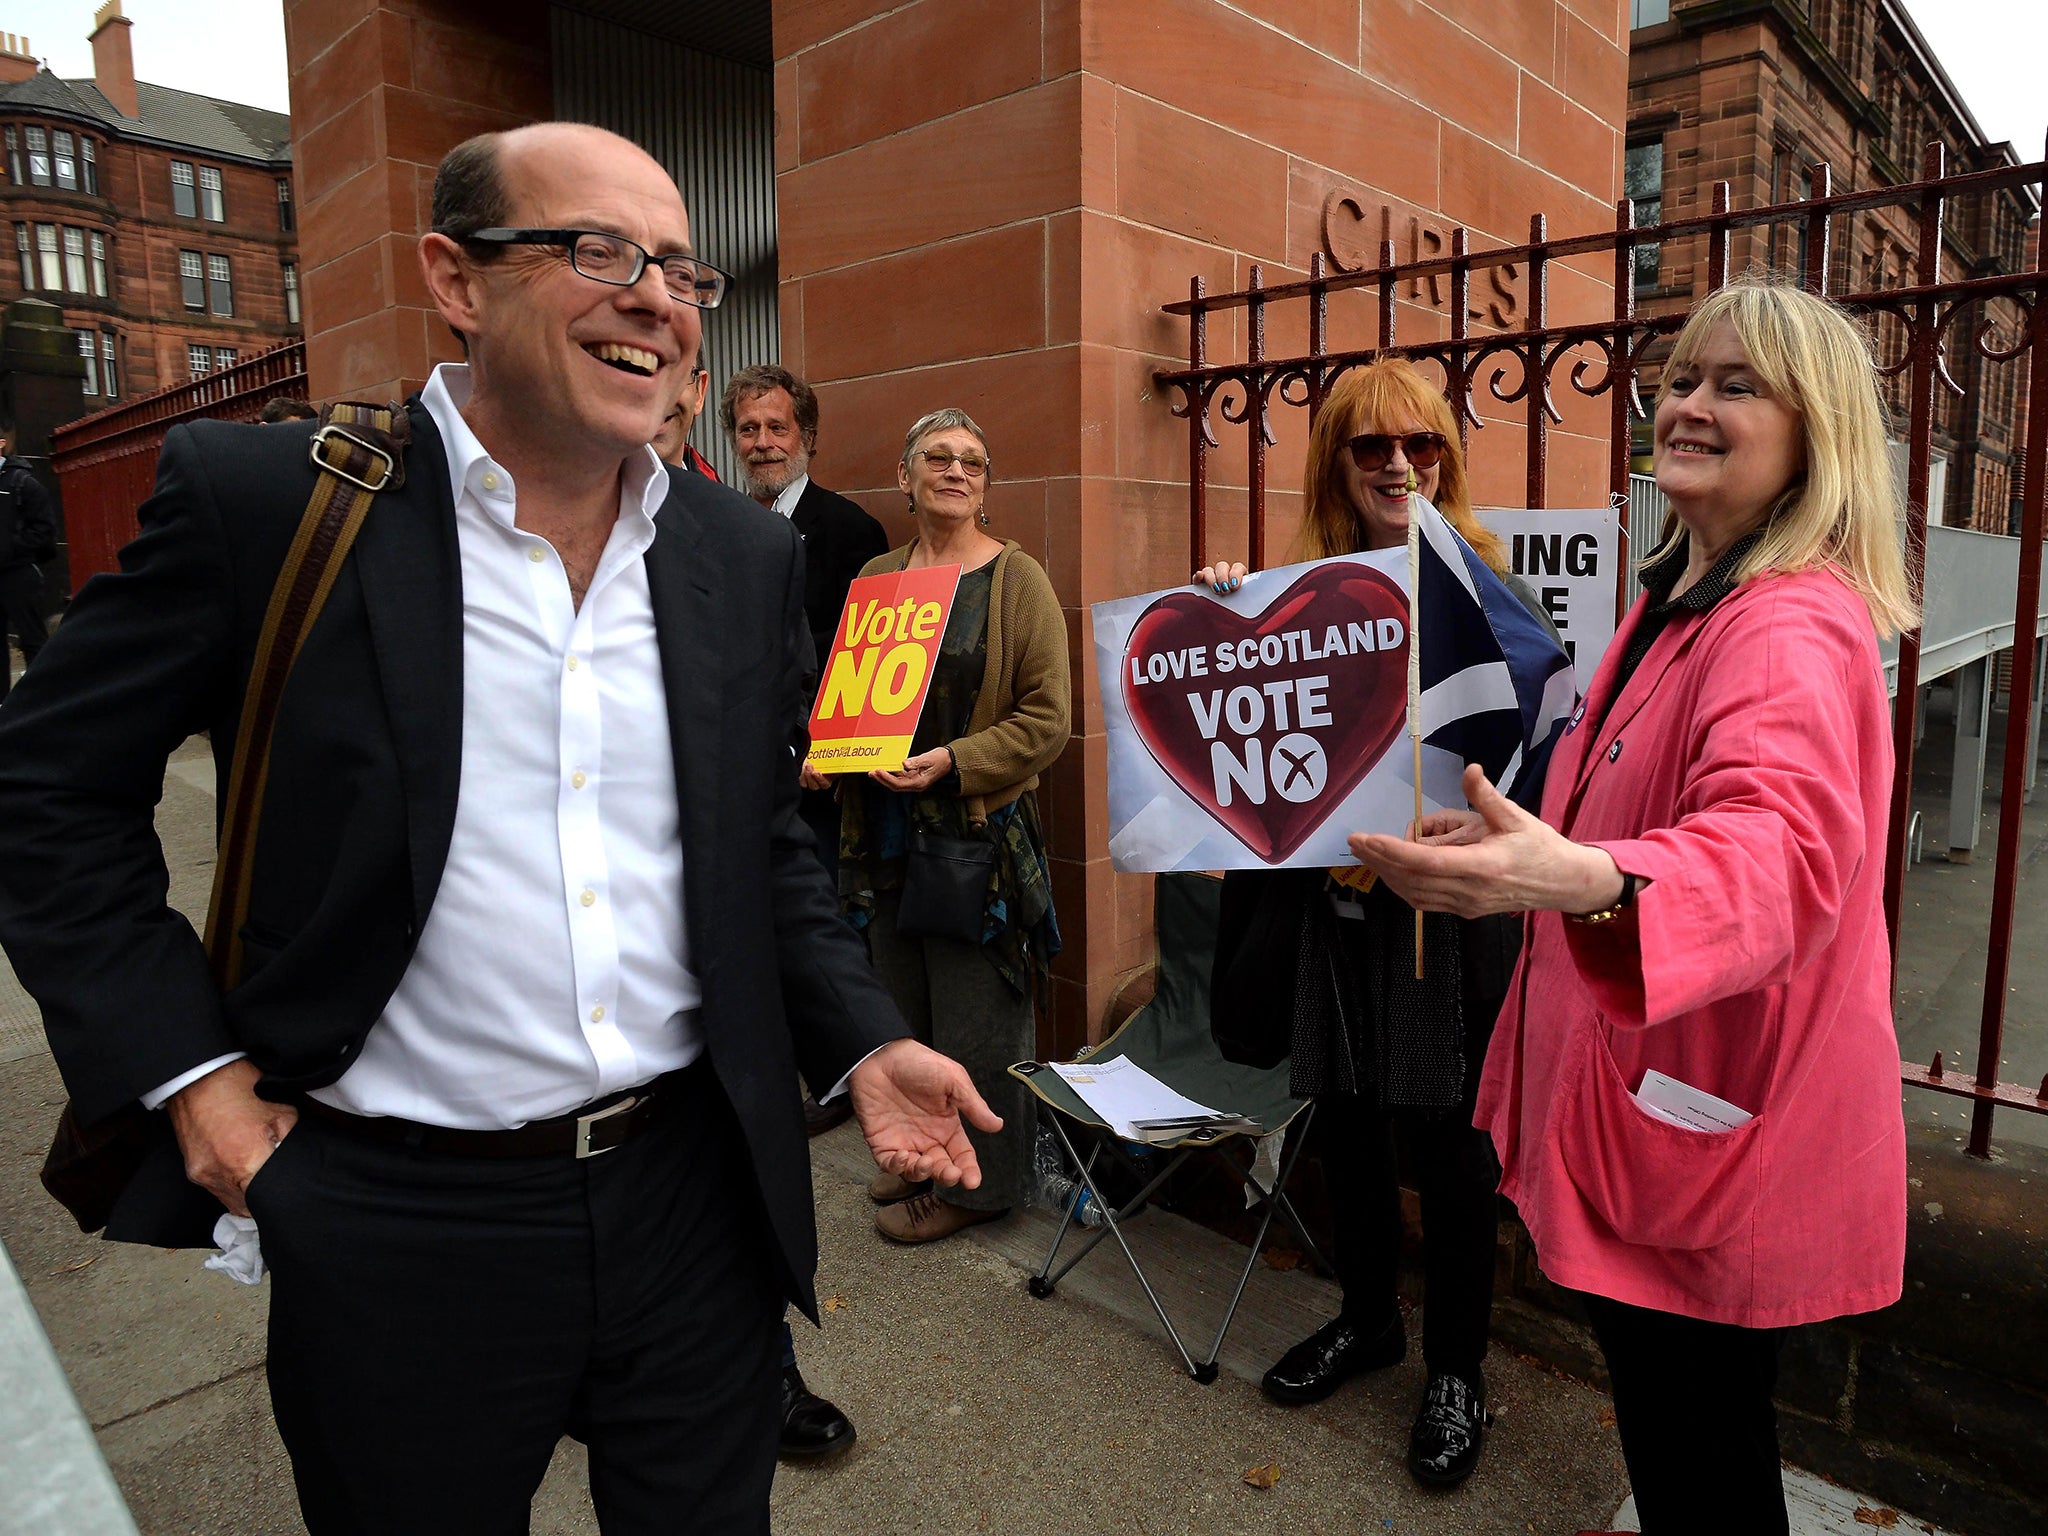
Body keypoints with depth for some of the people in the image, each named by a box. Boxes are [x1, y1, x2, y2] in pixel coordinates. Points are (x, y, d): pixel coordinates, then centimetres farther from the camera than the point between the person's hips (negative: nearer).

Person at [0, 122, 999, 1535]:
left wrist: (866, 1046, 0)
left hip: (696, 1188, 4)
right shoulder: (262, 502, -10)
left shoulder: (746, 556, 2)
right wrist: (187, 1068, -7)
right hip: (403, 1211, -2)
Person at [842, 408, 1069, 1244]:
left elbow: (1046, 719, -10)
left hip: (978, 828, -5)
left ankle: (977, 1179, 23)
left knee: (974, 1016, 4)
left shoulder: (1018, 580, -5)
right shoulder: (874, 577, 10)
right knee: (904, 1002, 17)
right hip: (885, 825, 5)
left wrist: (954, 760, -21)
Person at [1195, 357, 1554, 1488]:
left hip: (1451, 913, -4)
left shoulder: (1488, 589, -6)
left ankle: (1456, 1368, 32)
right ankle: (1367, 1318, 42)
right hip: (1334, 908, 4)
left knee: (1446, 1139, 8)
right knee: (1346, 1120, 17)